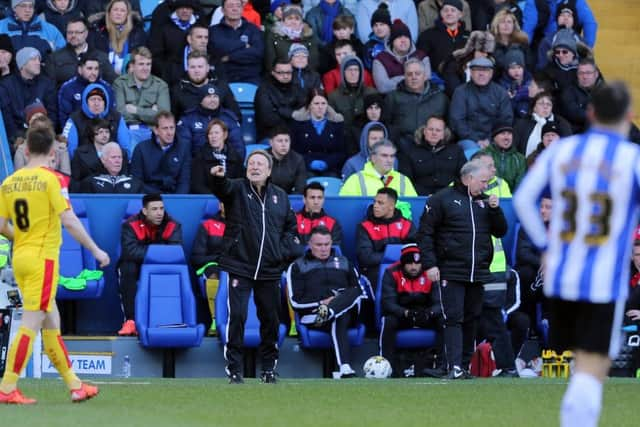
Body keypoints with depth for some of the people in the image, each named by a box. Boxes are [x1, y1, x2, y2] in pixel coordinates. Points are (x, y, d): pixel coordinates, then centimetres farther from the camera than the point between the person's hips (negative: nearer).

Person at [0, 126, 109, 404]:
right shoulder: (52, 179, -10)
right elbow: (69, 221, -15)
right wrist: (95, 250, -6)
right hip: (43, 257, -7)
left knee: (51, 323, 13)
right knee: (31, 324, -5)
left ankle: (74, 385, 19)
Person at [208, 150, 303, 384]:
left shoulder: (280, 196, 11)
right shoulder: (237, 189, 0)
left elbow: (290, 226, 20)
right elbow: (222, 188, -23)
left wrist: (285, 250, 4)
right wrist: (217, 178, -46)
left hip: (270, 269, 3)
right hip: (239, 266, -3)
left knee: (270, 318, 9)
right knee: (237, 316, -9)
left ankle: (268, 368, 22)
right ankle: (234, 369, -2)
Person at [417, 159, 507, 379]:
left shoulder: (484, 201, 14)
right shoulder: (442, 199, -1)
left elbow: (500, 231, 16)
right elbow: (425, 233, -2)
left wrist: (495, 210, -1)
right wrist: (430, 264, -10)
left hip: (478, 273, 5)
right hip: (451, 272, -5)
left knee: (472, 320, 9)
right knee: (453, 319, -10)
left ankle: (465, 365, 16)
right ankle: (454, 367, -16)